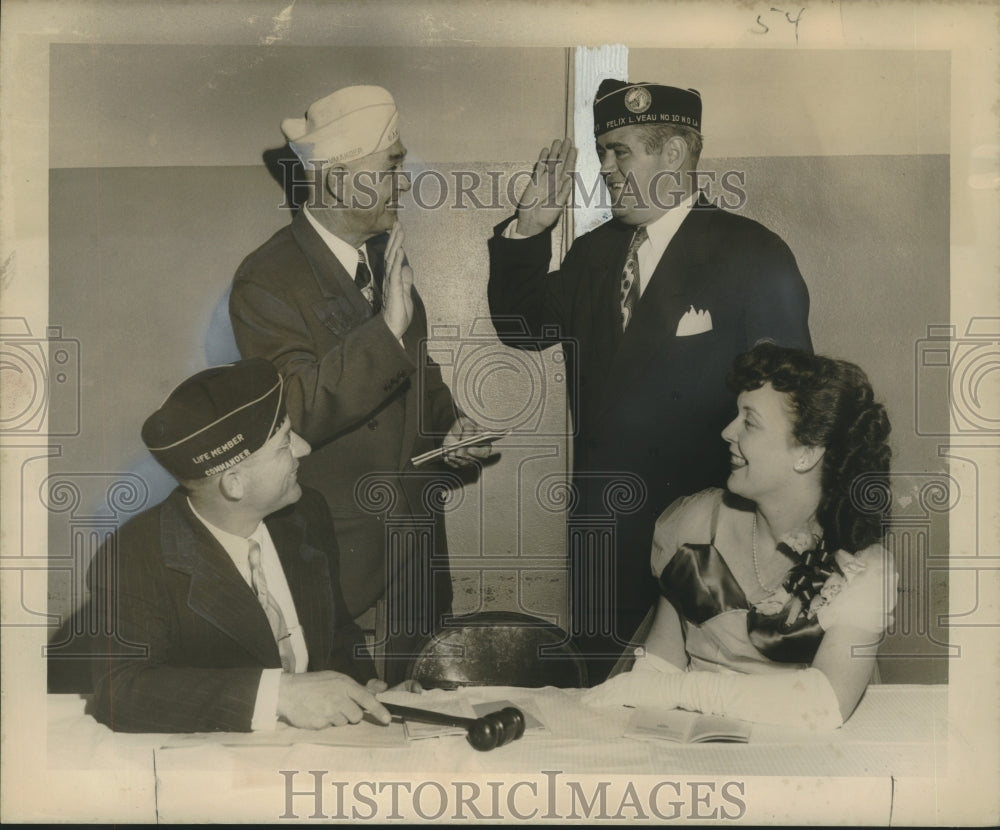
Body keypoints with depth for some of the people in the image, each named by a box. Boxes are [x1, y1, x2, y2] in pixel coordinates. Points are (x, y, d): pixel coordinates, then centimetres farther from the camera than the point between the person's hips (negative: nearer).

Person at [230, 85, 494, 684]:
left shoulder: (387, 253, 7)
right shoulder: (268, 281, -18)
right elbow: (298, 412, -27)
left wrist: (451, 423, 1)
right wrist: (388, 324, -34)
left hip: (420, 533, 7)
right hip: (342, 556, -7)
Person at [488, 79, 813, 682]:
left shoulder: (755, 257, -10)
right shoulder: (595, 252, 8)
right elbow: (523, 328, 10)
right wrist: (529, 228, -3)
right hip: (602, 527, 5)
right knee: (607, 680, 17)